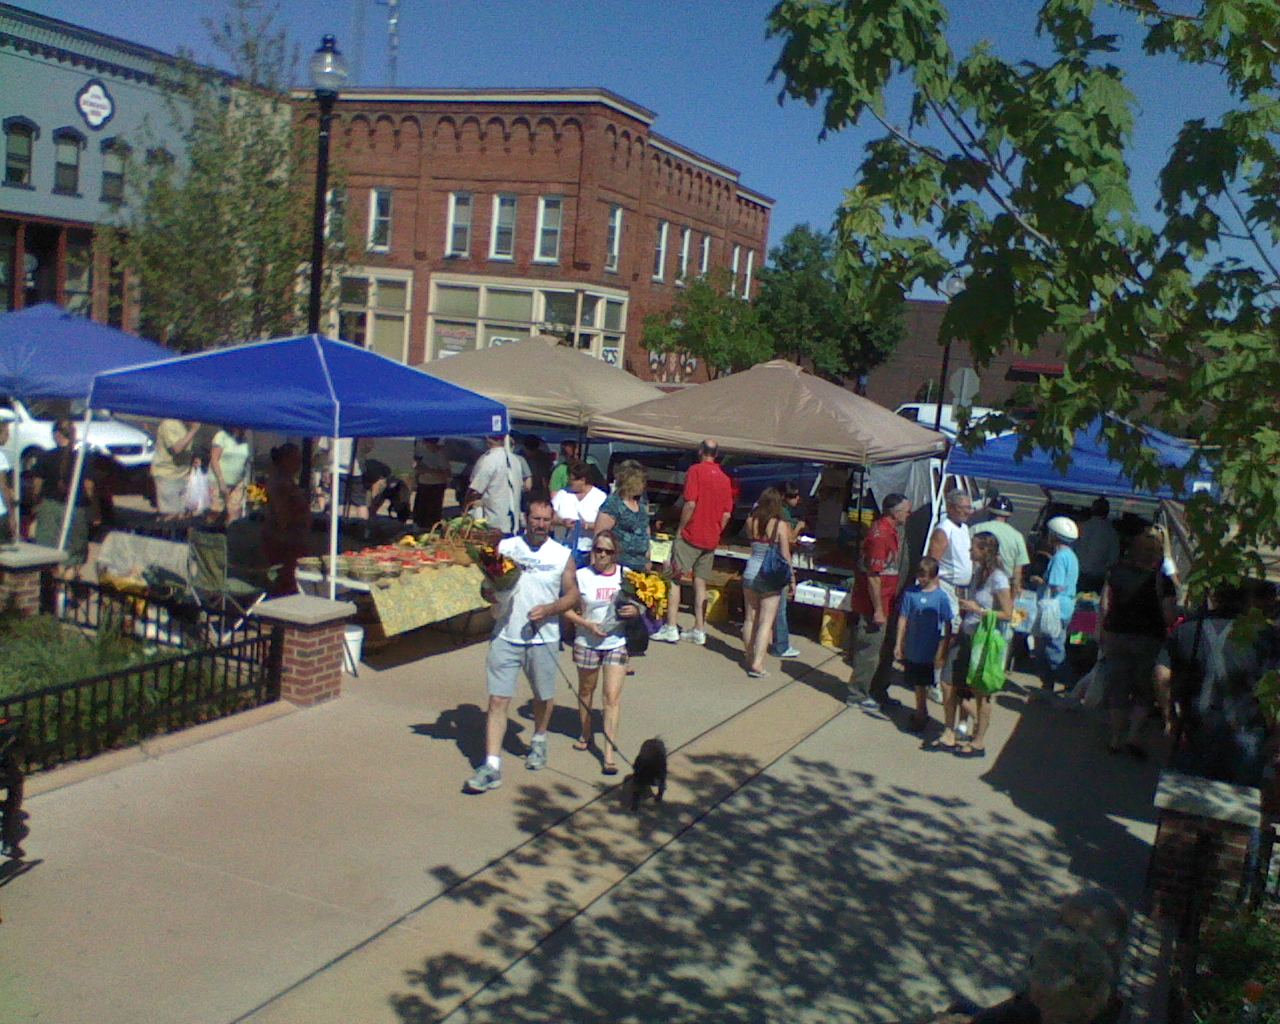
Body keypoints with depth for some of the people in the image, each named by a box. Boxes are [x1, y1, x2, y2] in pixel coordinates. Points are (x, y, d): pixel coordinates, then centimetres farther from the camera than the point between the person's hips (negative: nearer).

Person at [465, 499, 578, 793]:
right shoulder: (504, 547, 0)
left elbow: (572, 595, 3)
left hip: (543, 639, 1)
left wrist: (548, 609, -14)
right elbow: (486, 588, 6)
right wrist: (490, 592, -17)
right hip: (505, 636, -1)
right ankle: (492, 766, -3)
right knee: (498, 700, -5)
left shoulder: (562, 555, 0)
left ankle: (539, 741, 45)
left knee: (544, 697, 16)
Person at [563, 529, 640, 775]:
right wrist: (587, 624, -20)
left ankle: (609, 753, -4)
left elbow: (640, 605, 8)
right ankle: (586, 734, 44)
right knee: (586, 691, 19)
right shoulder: (582, 576, -8)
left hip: (617, 643, 0)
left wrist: (634, 611, -15)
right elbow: (567, 609, -6)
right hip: (587, 643, 1)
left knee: (613, 696, -7)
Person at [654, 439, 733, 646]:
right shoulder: (724, 478, 10)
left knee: (674, 579, -1)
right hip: (711, 540, 6)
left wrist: (680, 529, -7)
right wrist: (715, 532, 16)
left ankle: (670, 628, -5)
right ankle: (699, 630, 10)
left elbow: (690, 504, -16)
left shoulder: (695, 470, -8)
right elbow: (727, 514, 7)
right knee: (700, 584, 10)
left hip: (691, 535, -6)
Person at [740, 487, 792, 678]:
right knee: (766, 622, 0)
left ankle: (749, 656, 30)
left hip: (750, 574, 4)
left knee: (750, 618, 17)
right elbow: (785, 555, -11)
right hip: (771, 578, -4)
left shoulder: (751, 521, -4)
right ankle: (757, 664, -6)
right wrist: (791, 576, 2)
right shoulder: (781, 525, -13)